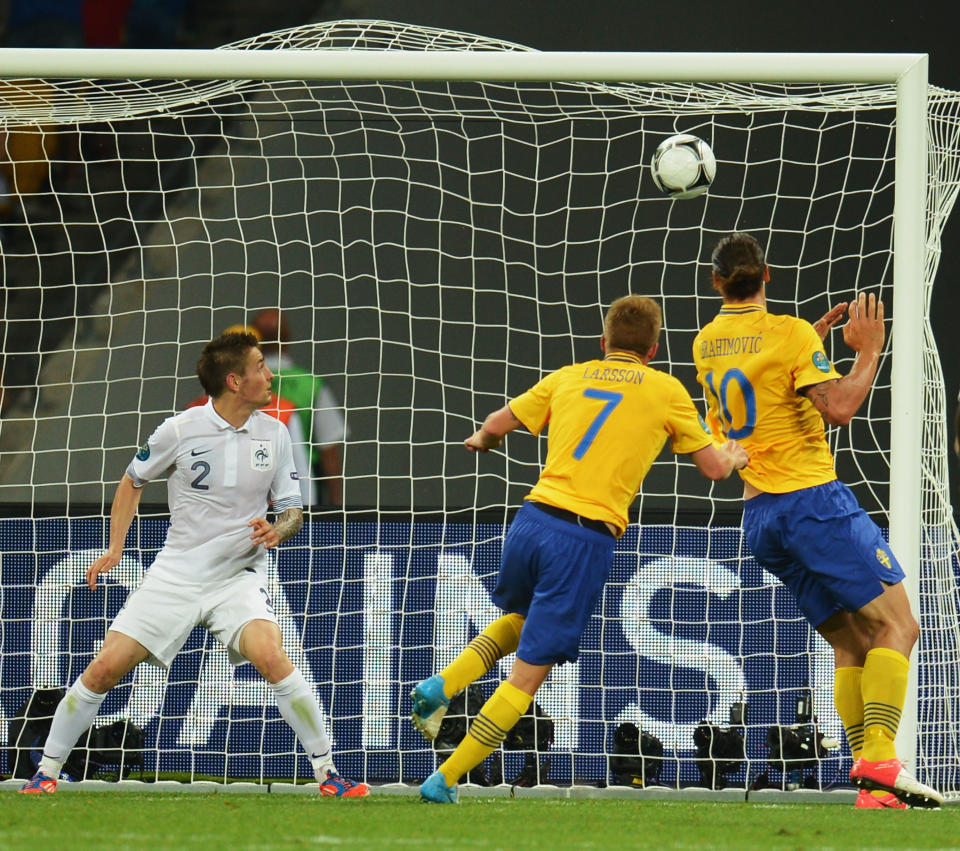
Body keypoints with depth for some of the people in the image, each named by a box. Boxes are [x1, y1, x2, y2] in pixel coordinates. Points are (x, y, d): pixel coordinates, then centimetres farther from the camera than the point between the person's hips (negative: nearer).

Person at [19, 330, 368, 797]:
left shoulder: (273, 434, -1)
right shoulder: (180, 430, -7)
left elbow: (293, 509, 7)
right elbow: (132, 482, 11)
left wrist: (278, 530, -16)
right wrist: (115, 548, 4)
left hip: (239, 576, 0)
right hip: (175, 577, 0)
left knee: (271, 656, -27)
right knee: (104, 668, -7)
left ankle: (327, 773, -18)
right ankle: (47, 772, 10)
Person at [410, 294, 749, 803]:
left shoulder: (568, 378, 13)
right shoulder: (665, 390, 6)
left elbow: (497, 425, 16)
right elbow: (714, 467, 11)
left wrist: (481, 439, 39)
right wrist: (734, 455, 34)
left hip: (534, 519, 4)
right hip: (588, 540, -4)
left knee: (518, 619, 35)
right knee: (529, 674, 2)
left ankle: (441, 686, 12)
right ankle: (445, 780, -3)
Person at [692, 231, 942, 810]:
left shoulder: (707, 344, 14)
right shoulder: (790, 333, -7)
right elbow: (838, 408, -17)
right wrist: (869, 352, -4)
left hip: (760, 514, 7)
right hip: (813, 500, -7)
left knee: (851, 641, 7)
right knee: (896, 624, -9)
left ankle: (870, 785, -5)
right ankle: (879, 760, -28)